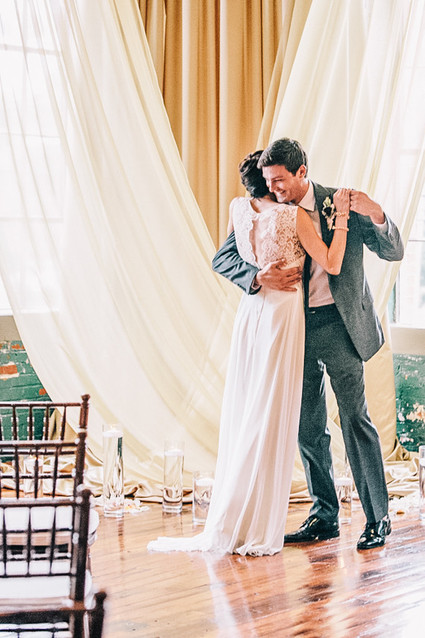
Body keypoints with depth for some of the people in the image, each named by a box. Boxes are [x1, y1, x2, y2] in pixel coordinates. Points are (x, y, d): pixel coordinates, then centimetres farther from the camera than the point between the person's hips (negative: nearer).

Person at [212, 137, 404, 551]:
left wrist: (377, 216, -25)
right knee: (307, 427, 9)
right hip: (294, 329, 4)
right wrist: (258, 276, -20)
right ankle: (324, 517, 22)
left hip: (340, 326, -4)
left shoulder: (341, 204, -6)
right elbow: (222, 259, -1)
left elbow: (393, 253, -5)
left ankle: (378, 517, 7)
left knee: (355, 420, -4)